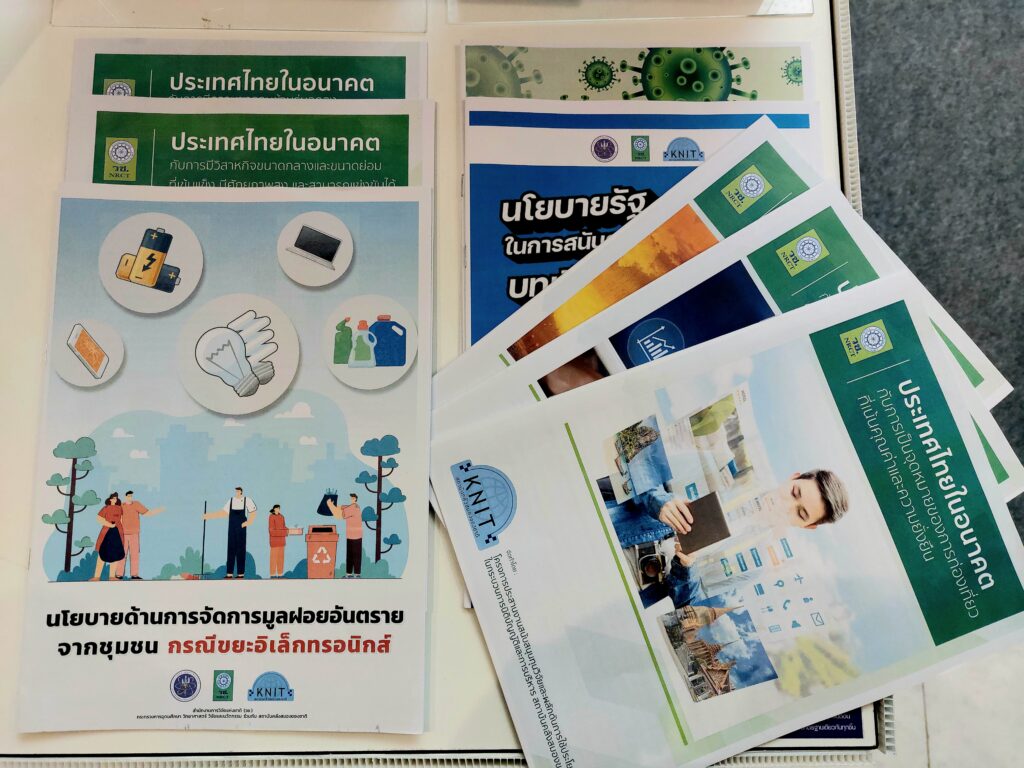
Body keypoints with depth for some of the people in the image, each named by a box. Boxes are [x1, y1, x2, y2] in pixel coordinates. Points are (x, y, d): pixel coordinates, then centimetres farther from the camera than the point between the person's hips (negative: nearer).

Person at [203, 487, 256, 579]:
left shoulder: (247, 500, -2)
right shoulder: (231, 500, 8)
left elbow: (253, 513, 0)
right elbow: (223, 512, 10)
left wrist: (247, 523, -7)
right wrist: (208, 516, 8)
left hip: (241, 527, -4)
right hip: (232, 528, 4)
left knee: (241, 550, -3)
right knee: (231, 549, 1)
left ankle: (241, 573, 1)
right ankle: (229, 573, 2)